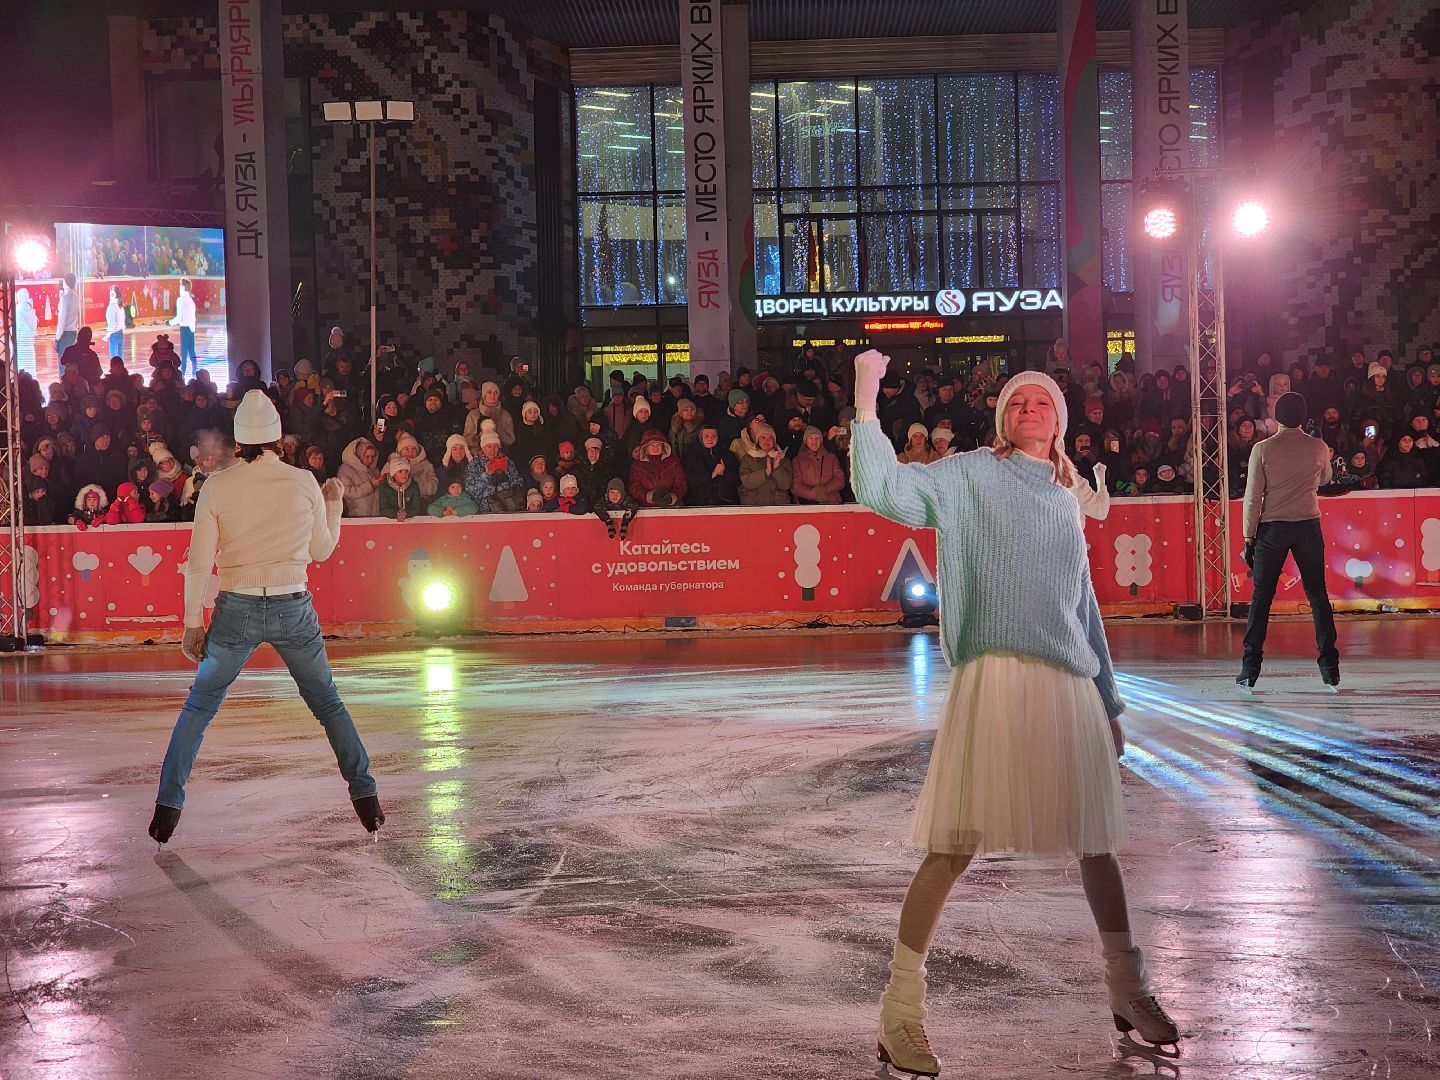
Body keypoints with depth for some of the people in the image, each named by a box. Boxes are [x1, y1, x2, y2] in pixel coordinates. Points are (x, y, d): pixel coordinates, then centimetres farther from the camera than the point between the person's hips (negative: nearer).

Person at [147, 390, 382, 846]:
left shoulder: (216, 487, -4)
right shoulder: (305, 483, -2)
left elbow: (199, 563, -4)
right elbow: (322, 550, 10)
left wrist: (193, 623, 5)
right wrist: (334, 503, 26)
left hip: (236, 610, 0)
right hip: (293, 607, 1)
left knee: (199, 706, 15)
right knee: (328, 704, 16)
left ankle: (167, 805, 11)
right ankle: (365, 797, 15)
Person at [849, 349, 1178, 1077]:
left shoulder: (1066, 501, 21)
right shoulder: (970, 475, 5)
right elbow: (882, 488, -11)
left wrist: (1109, 702, 26)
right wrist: (866, 402, -14)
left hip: (1071, 688, 6)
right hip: (995, 679, -6)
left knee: (1096, 842, 14)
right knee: (956, 845, -9)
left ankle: (1128, 991, 32)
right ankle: (902, 1009, 2)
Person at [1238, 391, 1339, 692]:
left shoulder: (1262, 449, -5)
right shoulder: (1318, 448, 1)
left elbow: (1253, 496, -6)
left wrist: (1249, 537, -2)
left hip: (1272, 528, -1)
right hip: (1308, 526, 1)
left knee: (1261, 598, 3)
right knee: (1317, 595, 8)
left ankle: (1249, 672, 1)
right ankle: (1331, 670, 7)